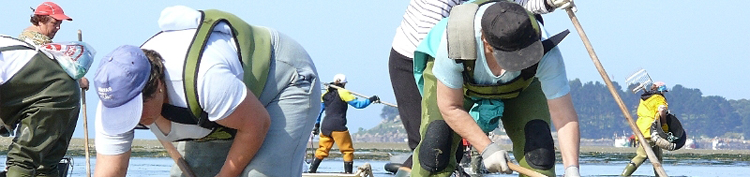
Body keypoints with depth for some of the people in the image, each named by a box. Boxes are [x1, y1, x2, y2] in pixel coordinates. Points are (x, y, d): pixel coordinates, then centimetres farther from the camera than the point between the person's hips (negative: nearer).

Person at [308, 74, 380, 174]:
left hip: (325, 127, 6)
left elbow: (318, 110, 20)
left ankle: (312, 170, 10)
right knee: (348, 151, 1)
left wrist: (317, 124, 26)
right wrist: (371, 100, 1)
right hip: (338, 127, -6)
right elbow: (358, 104, -6)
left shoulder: (325, 94, 15)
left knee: (322, 150, 14)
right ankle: (348, 172, -6)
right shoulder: (343, 93, -4)